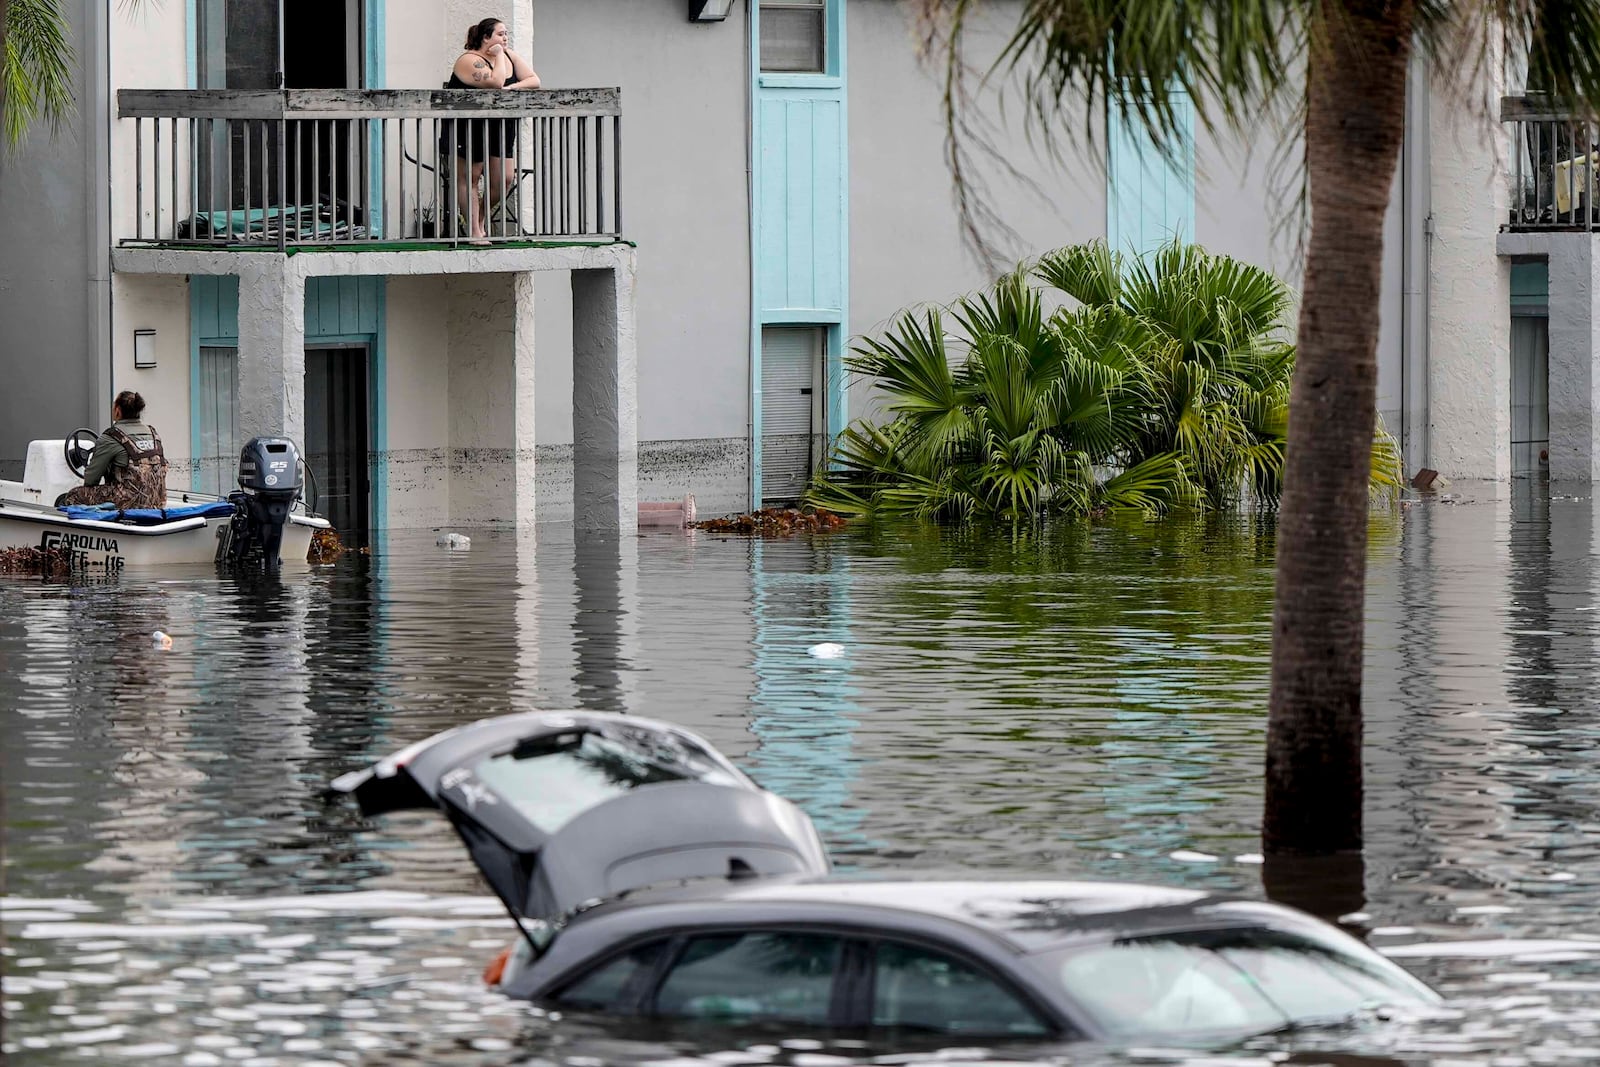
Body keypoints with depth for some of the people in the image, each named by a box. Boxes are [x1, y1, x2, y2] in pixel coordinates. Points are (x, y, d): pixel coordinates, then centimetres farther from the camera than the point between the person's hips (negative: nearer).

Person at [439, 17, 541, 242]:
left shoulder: (510, 57, 8)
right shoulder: (470, 61, -16)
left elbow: (534, 81, 1)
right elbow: (495, 82, -30)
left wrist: (511, 88, -17)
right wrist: (498, 55, -16)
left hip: (500, 129, 7)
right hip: (466, 129, -7)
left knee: (504, 179, 2)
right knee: (468, 179, 0)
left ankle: (481, 221, 24)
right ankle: (474, 232, 3)